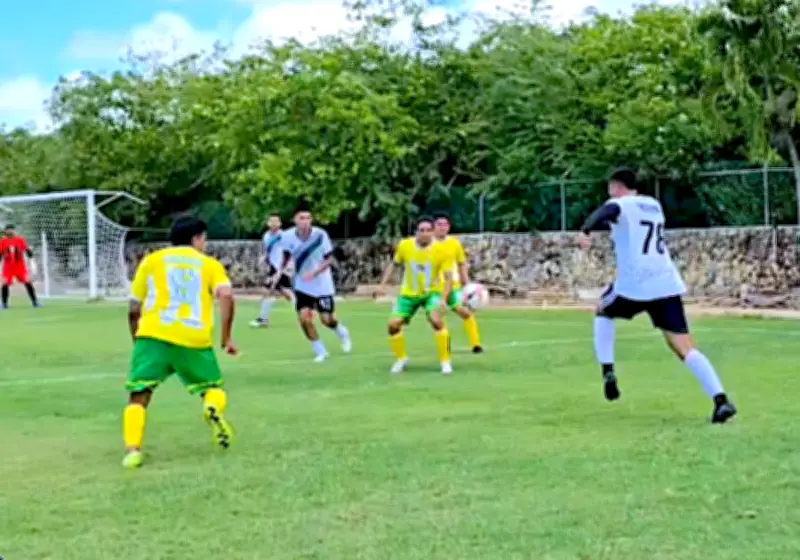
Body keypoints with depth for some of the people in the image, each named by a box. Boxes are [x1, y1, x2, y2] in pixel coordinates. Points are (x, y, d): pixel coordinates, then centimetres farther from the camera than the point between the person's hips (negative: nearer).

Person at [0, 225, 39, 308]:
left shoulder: (20, 239, -3)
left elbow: (27, 250, -3)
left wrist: (32, 261, -11)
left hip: (20, 266, -1)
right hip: (8, 267, 1)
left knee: (28, 282, -6)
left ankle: (35, 302, 2)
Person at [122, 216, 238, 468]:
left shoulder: (151, 260, 19)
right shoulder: (209, 263, 17)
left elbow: (134, 310, 16)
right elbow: (226, 296, -3)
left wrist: (138, 342, 30)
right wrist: (226, 338, 1)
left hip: (154, 336, 0)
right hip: (194, 340, 0)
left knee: (138, 396, 5)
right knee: (213, 388, 19)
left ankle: (132, 450, -15)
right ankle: (214, 409, -15)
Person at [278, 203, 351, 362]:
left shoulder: (320, 235, -21)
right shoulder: (288, 236, -15)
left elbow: (328, 259, -14)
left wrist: (314, 273, -28)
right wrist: (280, 271, 2)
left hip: (322, 284, -2)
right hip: (302, 285, 2)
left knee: (327, 319, 2)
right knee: (304, 318, -11)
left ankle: (342, 333, 39)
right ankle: (320, 351, 10)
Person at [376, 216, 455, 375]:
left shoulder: (442, 250, -22)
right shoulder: (404, 245, -15)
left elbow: (448, 278, -20)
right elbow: (394, 264, 5)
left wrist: (443, 299, -34)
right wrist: (383, 285, -1)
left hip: (432, 292, -3)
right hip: (409, 293, 3)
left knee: (436, 320, -28)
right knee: (393, 324, -4)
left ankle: (445, 361, -11)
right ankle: (401, 359, 22)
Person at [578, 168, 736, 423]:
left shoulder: (621, 204, 1)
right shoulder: (654, 205, 22)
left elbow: (605, 212, -24)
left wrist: (586, 231, -42)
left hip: (634, 285, -5)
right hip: (667, 285, 5)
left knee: (603, 312, 27)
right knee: (685, 347, -2)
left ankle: (608, 371, 13)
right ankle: (720, 399, -19)